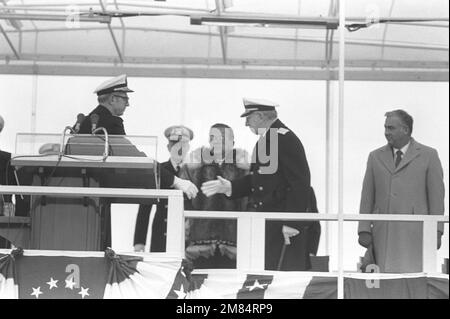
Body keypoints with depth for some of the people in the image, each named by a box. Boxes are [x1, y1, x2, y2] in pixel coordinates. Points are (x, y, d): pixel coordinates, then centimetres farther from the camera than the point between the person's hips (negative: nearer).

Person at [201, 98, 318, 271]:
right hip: (262, 224, 9)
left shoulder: (286, 139, -14)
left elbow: (300, 183, -18)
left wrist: (292, 224, -20)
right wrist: (229, 187, 4)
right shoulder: (263, 141, 16)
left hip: (284, 226, -9)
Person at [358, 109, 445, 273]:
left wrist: (436, 232, -5)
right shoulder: (375, 157, 15)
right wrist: (364, 230, 3)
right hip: (383, 233, 3)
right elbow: (367, 197, 12)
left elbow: (436, 196, 3)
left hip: (414, 233, -2)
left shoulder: (428, 155, 7)